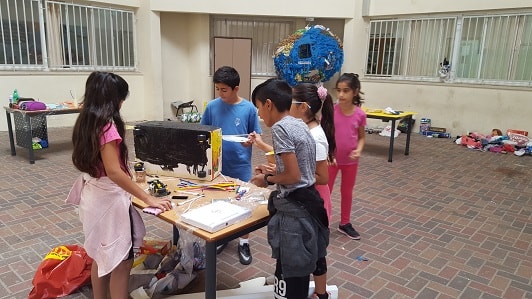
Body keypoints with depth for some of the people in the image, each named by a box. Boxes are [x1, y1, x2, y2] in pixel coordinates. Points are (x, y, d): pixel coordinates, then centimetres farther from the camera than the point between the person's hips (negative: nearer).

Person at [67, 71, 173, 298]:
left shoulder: (85, 122, 6)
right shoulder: (107, 126, -22)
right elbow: (113, 171, -28)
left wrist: (128, 175, 28)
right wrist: (148, 199, -25)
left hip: (92, 194, 9)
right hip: (108, 199, -9)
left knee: (102, 257, 22)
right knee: (121, 261, 3)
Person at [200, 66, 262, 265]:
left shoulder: (249, 108, -9)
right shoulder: (212, 106, -3)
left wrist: (250, 141, -23)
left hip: (240, 165, -2)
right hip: (217, 163, 3)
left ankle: (244, 243, 25)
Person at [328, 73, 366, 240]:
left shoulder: (360, 114, -8)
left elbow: (362, 137, 4)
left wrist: (358, 150, -15)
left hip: (350, 160, 2)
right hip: (332, 159, -2)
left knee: (347, 192, 17)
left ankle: (345, 223, 35)